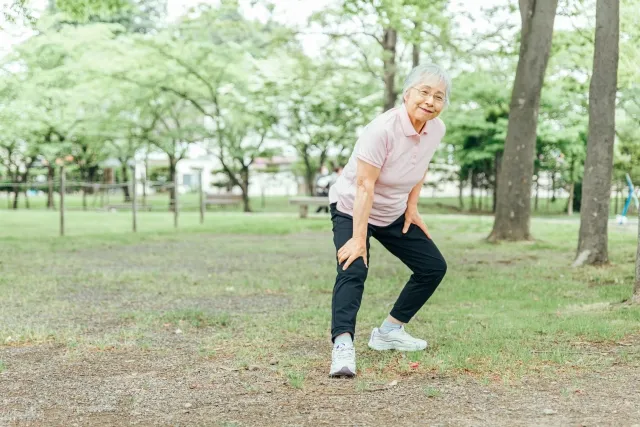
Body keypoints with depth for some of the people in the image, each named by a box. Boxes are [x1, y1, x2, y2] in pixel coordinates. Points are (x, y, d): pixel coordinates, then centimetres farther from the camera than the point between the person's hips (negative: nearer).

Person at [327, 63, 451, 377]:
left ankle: (389, 331, 16)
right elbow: (365, 186, -32)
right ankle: (342, 346, -39)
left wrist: (412, 207, 4)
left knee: (434, 267, 7)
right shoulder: (383, 129, -31)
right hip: (352, 209, -7)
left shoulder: (436, 129, -10)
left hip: (394, 214, 7)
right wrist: (359, 239, -33)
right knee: (353, 271, -28)